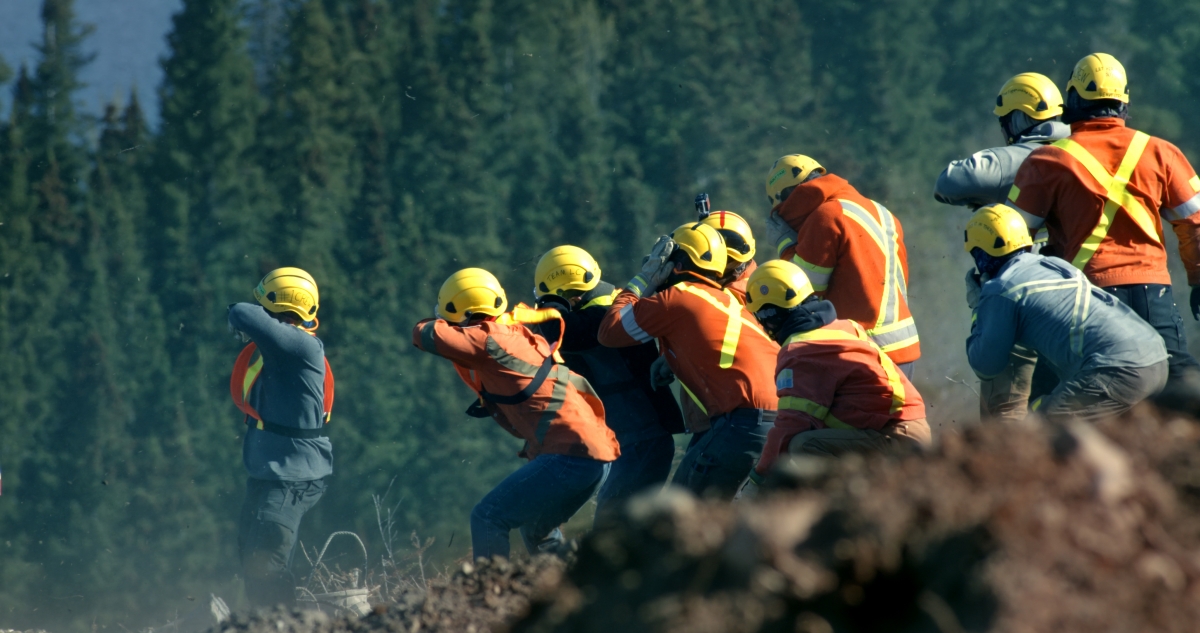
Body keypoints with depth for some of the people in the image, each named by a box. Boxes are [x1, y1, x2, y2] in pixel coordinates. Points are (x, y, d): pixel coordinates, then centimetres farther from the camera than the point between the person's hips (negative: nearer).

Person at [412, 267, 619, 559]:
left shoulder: (490, 341, -6)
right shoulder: (518, 336, 19)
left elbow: (428, 335, -11)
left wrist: (433, 325, 10)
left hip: (569, 455, -9)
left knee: (488, 517, -9)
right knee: (537, 530, 28)